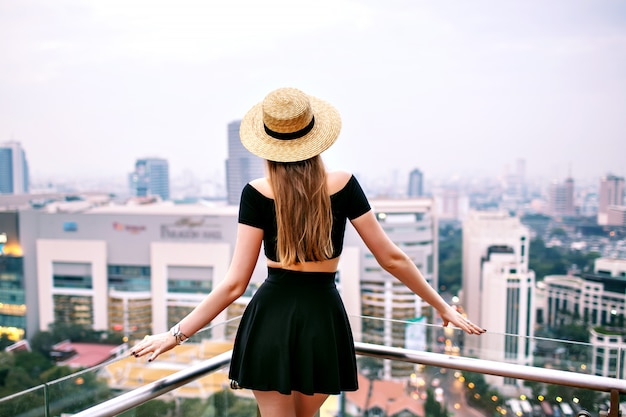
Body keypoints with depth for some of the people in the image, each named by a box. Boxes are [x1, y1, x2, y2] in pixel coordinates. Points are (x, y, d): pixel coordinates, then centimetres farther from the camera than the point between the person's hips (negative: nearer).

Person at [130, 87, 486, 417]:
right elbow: (392, 259, -2)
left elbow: (235, 285, -10)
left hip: (271, 319, -1)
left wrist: (176, 334, -1)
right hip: (324, 320, 2)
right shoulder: (342, 185, -5)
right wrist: (442, 306, 10)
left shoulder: (256, 193, -8)